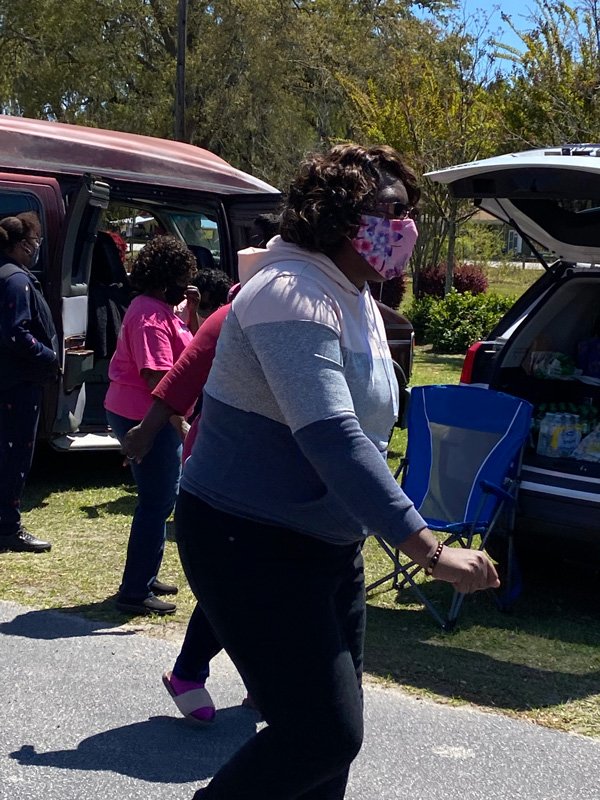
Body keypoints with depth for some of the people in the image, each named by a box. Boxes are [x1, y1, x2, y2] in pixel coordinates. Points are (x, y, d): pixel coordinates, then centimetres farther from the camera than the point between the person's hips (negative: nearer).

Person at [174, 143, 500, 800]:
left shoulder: (354, 295, 10)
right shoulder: (294, 294, -22)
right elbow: (331, 437, -33)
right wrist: (428, 549, -36)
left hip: (328, 543, 10)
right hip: (252, 547, -10)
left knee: (333, 729, 13)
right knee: (324, 734, -13)